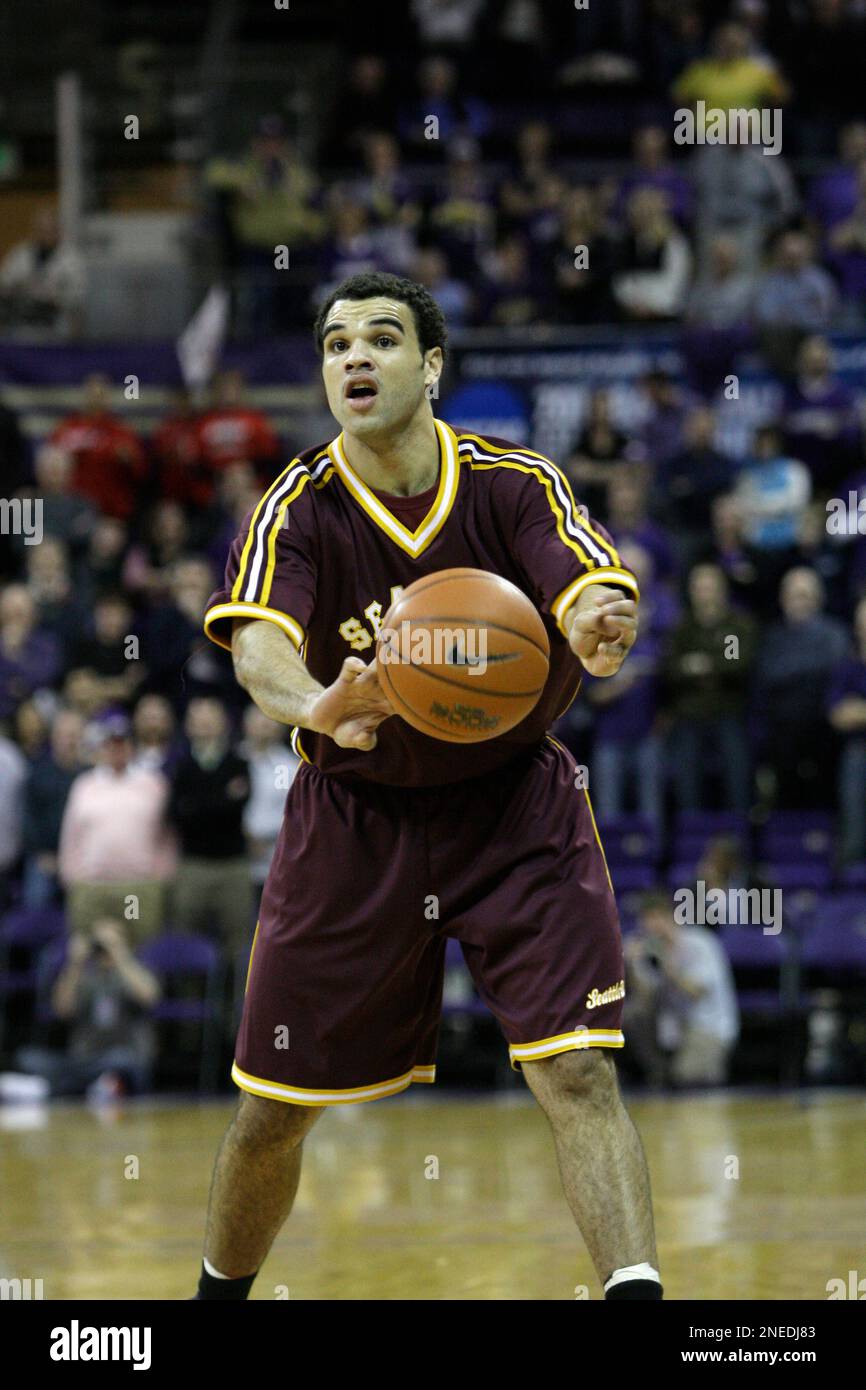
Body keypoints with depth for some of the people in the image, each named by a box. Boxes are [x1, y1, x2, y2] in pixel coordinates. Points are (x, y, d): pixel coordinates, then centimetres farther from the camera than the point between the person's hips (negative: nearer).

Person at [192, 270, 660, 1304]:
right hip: (353, 820, 1)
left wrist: (602, 628, -55)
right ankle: (218, 1295, 33)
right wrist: (313, 704, -55)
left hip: (516, 806, -1)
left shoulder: (515, 484, -12)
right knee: (271, 1109, 7)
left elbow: (589, 594, -29)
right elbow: (257, 640, -32)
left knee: (576, 1073, -18)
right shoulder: (297, 509, -13)